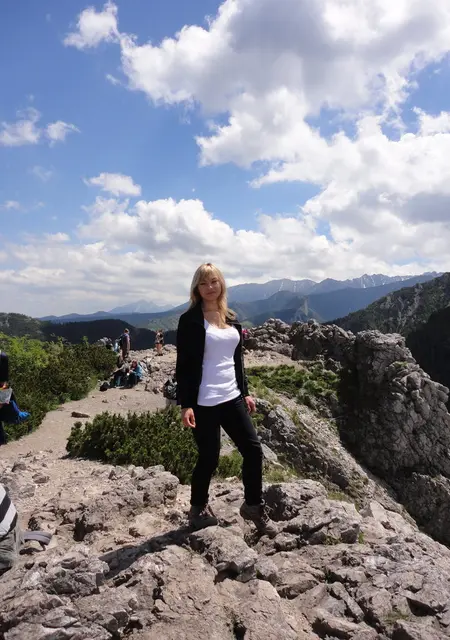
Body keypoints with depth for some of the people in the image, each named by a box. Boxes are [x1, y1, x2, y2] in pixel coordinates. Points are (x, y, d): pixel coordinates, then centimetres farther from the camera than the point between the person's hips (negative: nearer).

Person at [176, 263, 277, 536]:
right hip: (204, 402, -6)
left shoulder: (231, 318, 11)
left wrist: (245, 392, 14)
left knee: (253, 449, 7)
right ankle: (198, 509, 30)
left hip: (232, 397, 6)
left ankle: (254, 506, 28)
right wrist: (185, 404, -15)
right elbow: (183, 365, -10)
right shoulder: (190, 320, -8)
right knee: (209, 457, 4)